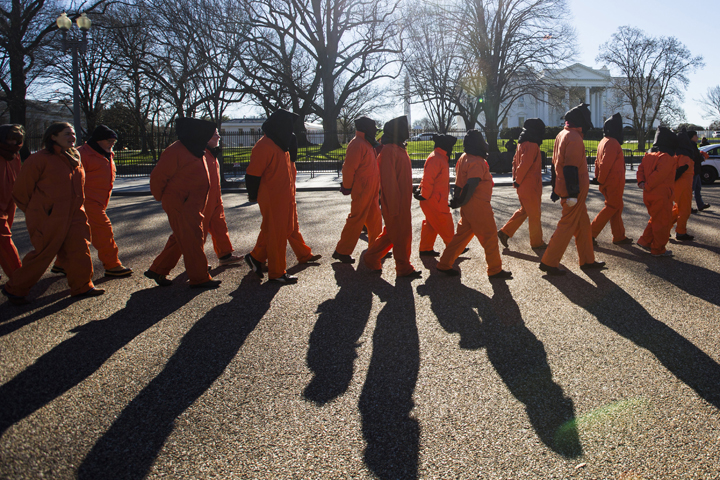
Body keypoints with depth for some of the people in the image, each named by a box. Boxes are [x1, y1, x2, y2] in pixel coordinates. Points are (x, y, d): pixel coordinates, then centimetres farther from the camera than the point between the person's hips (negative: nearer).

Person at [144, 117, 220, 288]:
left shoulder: (195, 150, 15)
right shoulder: (175, 152, -16)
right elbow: (157, 176, -15)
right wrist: (163, 198, -5)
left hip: (192, 206, 10)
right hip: (180, 206, -10)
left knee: (180, 240, 15)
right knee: (192, 240, -5)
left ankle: (158, 270, 26)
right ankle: (199, 278, 2)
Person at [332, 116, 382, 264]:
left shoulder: (367, 144, 18)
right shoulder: (357, 144, -16)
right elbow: (349, 168, -21)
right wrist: (347, 187, -17)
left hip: (371, 191, 10)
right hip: (362, 191, -10)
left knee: (375, 219, 15)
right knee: (356, 220, -7)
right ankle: (342, 251, -2)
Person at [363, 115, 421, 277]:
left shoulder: (399, 149, 15)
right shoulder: (389, 150, -16)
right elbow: (388, 180, -21)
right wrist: (394, 206, -22)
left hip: (402, 202, 10)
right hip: (395, 203, -10)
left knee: (392, 233, 16)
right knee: (401, 235, 0)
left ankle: (371, 258, 27)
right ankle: (404, 268, 11)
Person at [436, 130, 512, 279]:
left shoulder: (464, 158, 10)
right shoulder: (477, 162, -18)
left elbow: (459, 183, 12)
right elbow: (470, 186, -25)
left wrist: (457, 199, 13)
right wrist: (461, 202, -15)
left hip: (468, 206, 9)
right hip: (478, 206, -9)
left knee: (462, 235, 16)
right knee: (490, 236, 3)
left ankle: (444, 265, 20)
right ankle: (495, 270, 14)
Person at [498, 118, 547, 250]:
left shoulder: (522, 144, 11)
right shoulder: (532, 146, -19)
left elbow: (515, 161, 15)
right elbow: (524, 165, -24)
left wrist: (515, 179, 13)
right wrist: (518, 181, -14)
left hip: (522, 186, 9)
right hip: (530, 187, -9)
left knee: (523, 211, 20)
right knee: (534, 215, 3)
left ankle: (505, 232, 16)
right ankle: (537, 242, 15)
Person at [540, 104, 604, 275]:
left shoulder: (561, 135, 15)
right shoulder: (574, 138, -17)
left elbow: (556, 164, 19)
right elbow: (571, 168, -23)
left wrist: (556, 188, 23)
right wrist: (573, 193, -23)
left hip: (563, 188, 10)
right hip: (574, 191, -10)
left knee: (583, 224, 17)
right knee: (567, 226, -4)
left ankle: (587, 260, 26)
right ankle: (548, 263, 1)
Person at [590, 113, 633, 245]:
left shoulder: (603, 141, 14)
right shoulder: (612, 143, -18)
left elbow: (598, 161, 14)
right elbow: (606, 164, -23)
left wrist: (597, 177, 13)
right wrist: (601, 180, -15)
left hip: (609, 183, 10)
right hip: (613, 183, -10)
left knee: (616, 207, 14)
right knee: (612, 207, -4)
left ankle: (619, 237, 20)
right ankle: (591, 233, -6)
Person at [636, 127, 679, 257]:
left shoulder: (648, 155, 9)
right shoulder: (667, 157, -18)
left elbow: (641, 169, 7)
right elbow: (659, 175, -24)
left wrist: (641, 182, -5)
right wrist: (648, 186, -16)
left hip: (649, 195, 9)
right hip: (661, 196, -9)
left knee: (655, 219, 23)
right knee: (663, 222, 3)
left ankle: (645, 241, 24)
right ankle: (658, 249, 10)